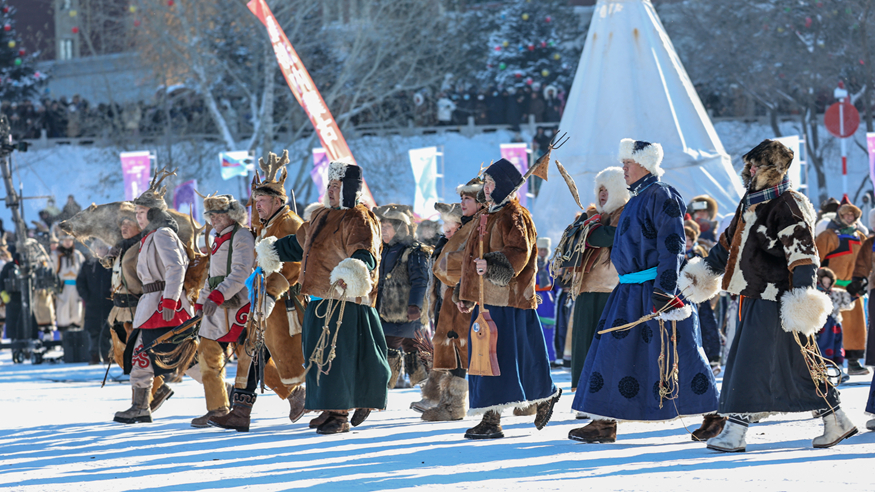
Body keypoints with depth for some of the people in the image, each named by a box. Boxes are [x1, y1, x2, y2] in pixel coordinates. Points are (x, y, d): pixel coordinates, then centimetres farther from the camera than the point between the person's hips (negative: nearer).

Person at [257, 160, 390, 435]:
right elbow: (299, 244, 36)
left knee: (337, 357, -9)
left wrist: (355, 271, -50)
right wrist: (273, 251, 49)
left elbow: (364, 256, -29)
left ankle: (339, 415, -4)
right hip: (319, 300, 9)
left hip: (345, 301, -9)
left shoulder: (358, 221, -12)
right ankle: (330, 410, 23)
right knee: (319, 355, 13)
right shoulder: (322, 217, 17)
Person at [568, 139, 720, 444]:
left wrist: (664, 292, -23)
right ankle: (604, 422, 7)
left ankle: (713, 415, 5)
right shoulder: (637, 199, 17)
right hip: (631, 291, 10)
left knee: (674, 352, -6)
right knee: (614, 350, 5)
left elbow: (671, 247, -18)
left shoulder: (661, 197, -12)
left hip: (656, 285, -10)